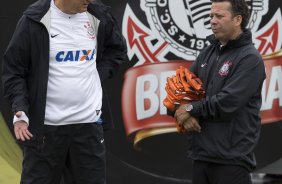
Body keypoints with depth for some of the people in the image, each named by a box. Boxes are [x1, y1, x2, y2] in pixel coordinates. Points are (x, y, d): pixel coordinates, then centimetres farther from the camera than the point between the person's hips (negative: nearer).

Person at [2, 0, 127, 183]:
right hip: (44, 125, -3)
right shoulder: (35, 20, -10)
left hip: (89, 123, 3)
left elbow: (118, 50, 21)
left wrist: (100, 73, 5)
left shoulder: (99, 15, 1)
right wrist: (20, 110, -16)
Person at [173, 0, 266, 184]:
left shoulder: (249, 59, -10)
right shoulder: (208, 52, 14)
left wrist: (192, 109, -8)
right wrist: (185, 115, -7)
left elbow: (227, 103, -19)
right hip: (201, 153, 7)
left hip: (232, 157, -7)